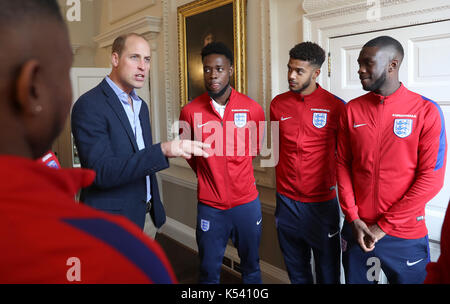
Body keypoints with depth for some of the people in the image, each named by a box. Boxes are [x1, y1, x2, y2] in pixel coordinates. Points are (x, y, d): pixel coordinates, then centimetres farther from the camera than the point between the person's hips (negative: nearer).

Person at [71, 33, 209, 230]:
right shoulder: (88, 105, -17)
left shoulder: (141, 106, 11)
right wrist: (163, 151, -36)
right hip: (108, 221, -8)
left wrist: (154, 202, 14)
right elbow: (102, 172, -27)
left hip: (138, 214, 8)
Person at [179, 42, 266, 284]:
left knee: (251, 267, 17)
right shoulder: (190, 112, -7)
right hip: (209, 206, -1)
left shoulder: (253, 109, -6)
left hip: (246, 203, 1)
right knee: (209, 272, 11)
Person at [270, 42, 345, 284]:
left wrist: (333, 181, -2)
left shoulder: (335, 106, -8)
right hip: (286, 201, 3)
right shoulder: (278, 103, 3)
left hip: (322, 202, -3)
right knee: (296, 272, 18)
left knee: (328, 272, 9)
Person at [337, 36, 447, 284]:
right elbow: (342, 164, 3)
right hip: (357, 229, 3)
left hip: (406, 236, -2)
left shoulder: (426, 111, -8)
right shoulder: (352, 110, 2)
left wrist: (384, 225, -12)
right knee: (356, 279, 16)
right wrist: (353, 218, -6)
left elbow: (431, 178, -11)